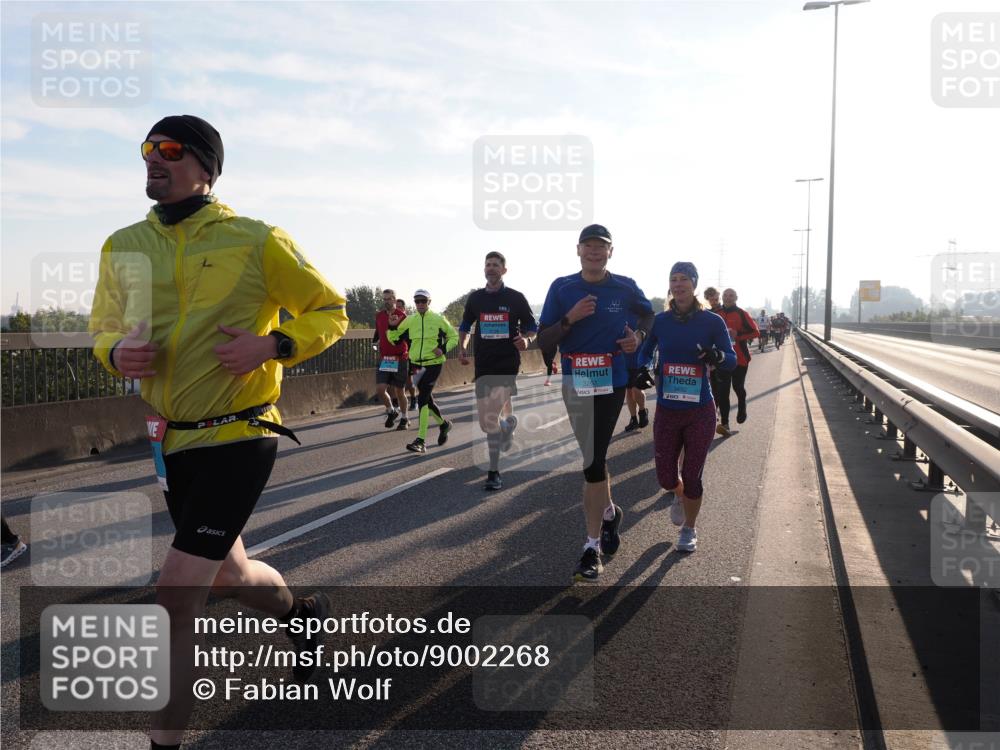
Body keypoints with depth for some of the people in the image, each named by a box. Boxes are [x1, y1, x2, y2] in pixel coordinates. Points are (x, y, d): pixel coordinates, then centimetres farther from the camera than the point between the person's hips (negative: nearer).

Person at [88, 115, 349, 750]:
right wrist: (117, 352, -6)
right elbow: (104, 329, 18)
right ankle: (302, 614, 53)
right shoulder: (123, 248, 5)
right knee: (229, 575, 22)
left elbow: (330, 311, 0)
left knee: (177, 596, -10)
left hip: (239, 438, -6)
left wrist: (274, 345, -18)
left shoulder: (257, 241, -8)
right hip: (171, 441, 6)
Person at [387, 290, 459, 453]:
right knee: (427, 399, 14)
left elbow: (454, 337, 6)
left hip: (434, 364, -5)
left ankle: (421, 441, -15)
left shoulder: (439, 319, -4)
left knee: (422, 399, -16)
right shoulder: (409, 320, 4)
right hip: (417, 365, 5)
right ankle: (443, 424, 41)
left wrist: (444, 349, -11)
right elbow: (392, 337, 11)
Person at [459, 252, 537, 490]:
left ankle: (494, 473, -8)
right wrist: (461, 347, 6)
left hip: (507, 364, -4)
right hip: (483, 365, 4)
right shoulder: (475, 298, 10)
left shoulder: (515, 298, 2)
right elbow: (465, 326, 22)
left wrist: (526, 339, -13)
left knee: (491, 418, -19)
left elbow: (531, 327, 8)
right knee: (485, 423, 5)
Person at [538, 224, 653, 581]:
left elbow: (648, 314, 21)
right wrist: (570, 318, -17)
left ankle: (593, 546, 3)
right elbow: (543, 342, -2)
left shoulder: (625, 288, 1)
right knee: (593, 455, 14)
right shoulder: (562, 288, 0)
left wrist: (639, 336, 1)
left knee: (594, 459, -6)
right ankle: (608, 512, 39)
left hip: (612, 382, -2)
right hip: (575, 383, 2)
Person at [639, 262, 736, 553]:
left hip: (700, 411, -2)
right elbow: (644, 352, 14)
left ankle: (689, 529, 29)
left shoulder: (712, 322, -5)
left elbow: (732, 360, -5)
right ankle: (679, 496, 44)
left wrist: (717, 357, -27)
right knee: (665, 477, 6)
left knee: (692, 476, 5)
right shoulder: (659, 321, 1)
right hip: (666, 410, 2)